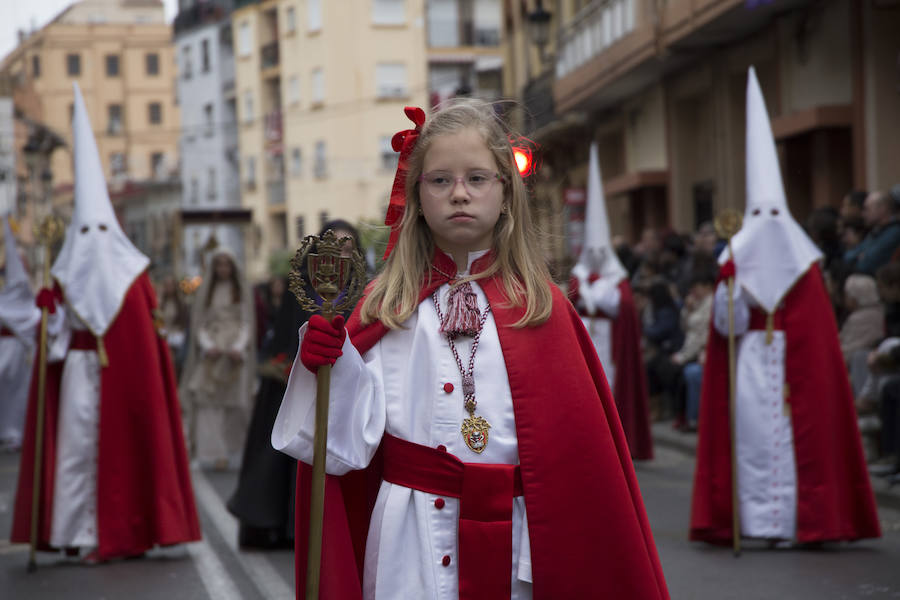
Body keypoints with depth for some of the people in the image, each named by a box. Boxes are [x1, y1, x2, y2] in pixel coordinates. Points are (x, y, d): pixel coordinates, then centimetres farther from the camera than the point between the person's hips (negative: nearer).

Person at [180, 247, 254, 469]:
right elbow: (198, 324, 6)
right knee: (209, 403, -13)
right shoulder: (204, 292, 10)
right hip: (211, 354, 0)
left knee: (234, 404, -1)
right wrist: (208, 345, -13)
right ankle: (213, 453, -19)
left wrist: (238, 347, -14)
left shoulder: (242, 290, 9)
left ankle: (232, 454, 8)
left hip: (235, 353, 0)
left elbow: (247, 323, 3)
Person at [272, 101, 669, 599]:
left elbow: (583, 446, 0)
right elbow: (351, 442, -2)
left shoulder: (541, 307, 1)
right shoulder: (385, 307, 3)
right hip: (411, 538, 0)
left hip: (515, 542, 0)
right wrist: (330, 364, -19)